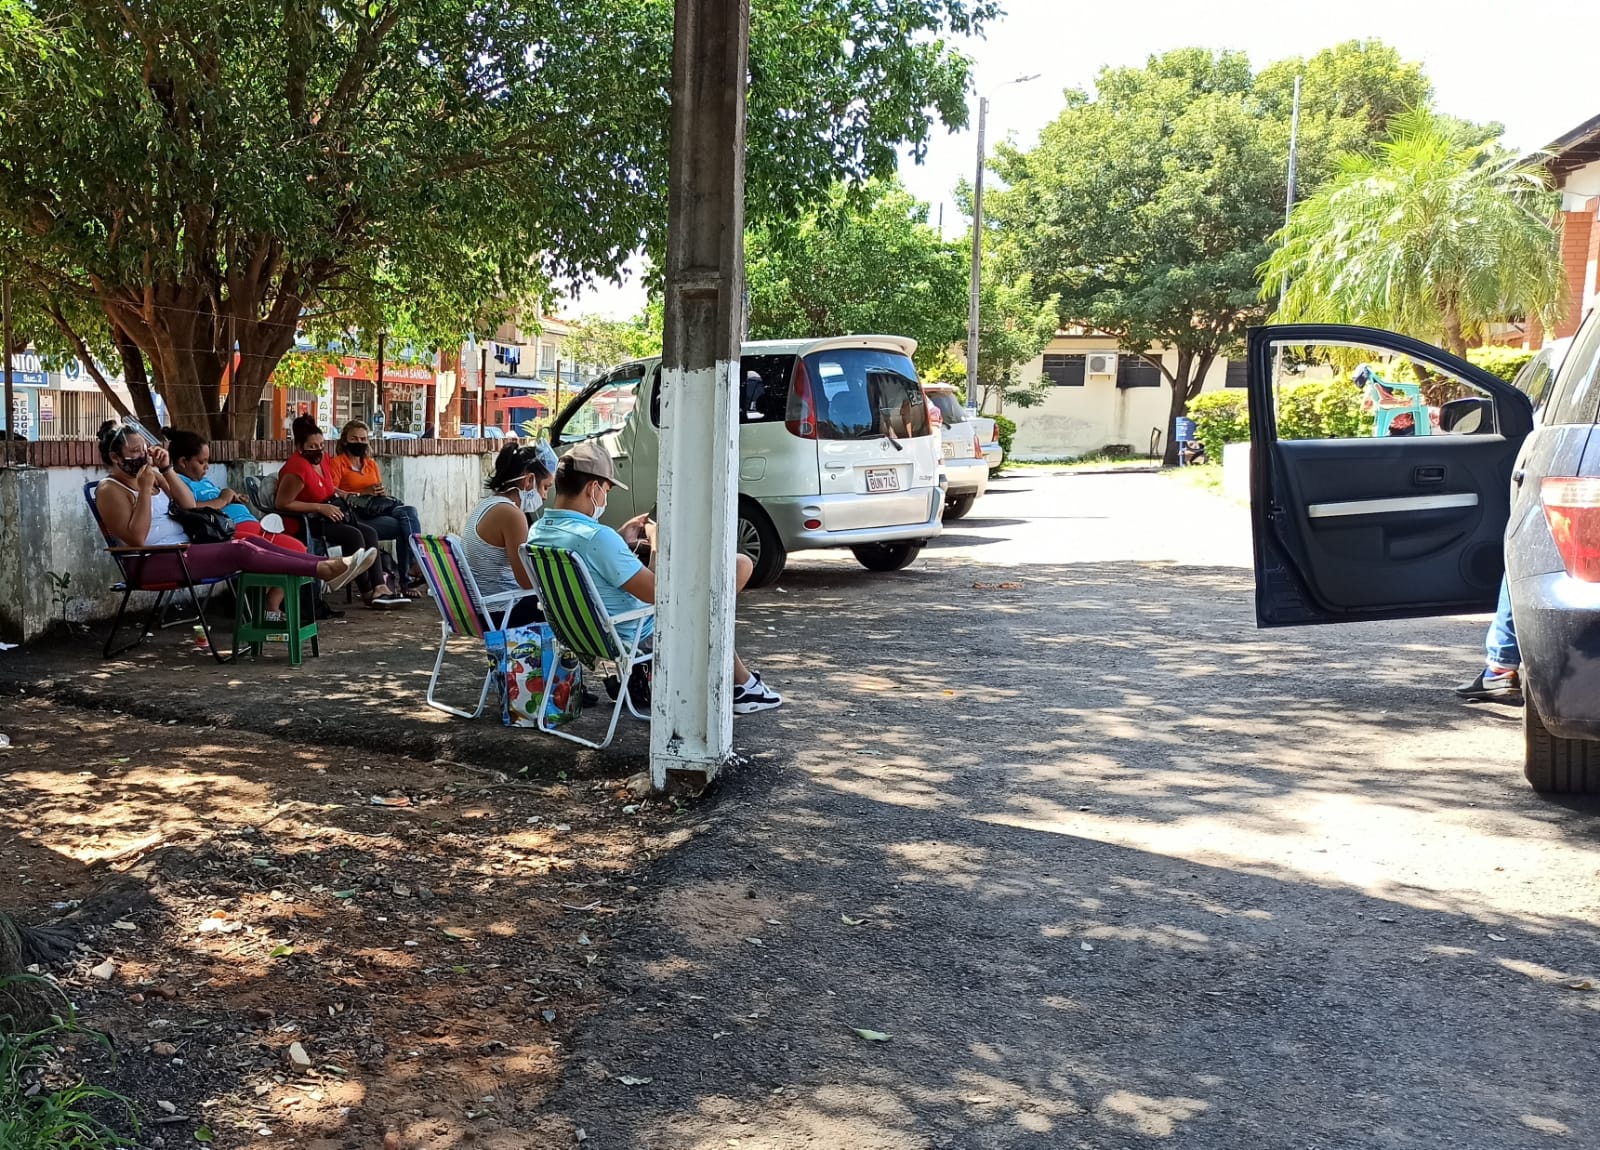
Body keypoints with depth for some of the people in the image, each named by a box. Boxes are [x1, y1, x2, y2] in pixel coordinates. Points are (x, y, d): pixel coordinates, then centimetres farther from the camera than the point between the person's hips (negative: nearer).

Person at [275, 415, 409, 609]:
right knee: (354, 536, -25)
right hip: (305, 522, -10)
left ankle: (379, 587, -15)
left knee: (370, 533, -5)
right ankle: (367, 593, -18)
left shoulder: (320, 460, 9)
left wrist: (337, 497, 7)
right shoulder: (297, 468, -20)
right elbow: (283, 504, -25)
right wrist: (321, 507, -24)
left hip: (324, 517, 10)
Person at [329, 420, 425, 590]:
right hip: (357, 514, -6)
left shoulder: (371, 464, 27)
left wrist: (382, 493, 3)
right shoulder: (337, 463, 6)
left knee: (409, 512, -28)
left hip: (377, 507, 6)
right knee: (405, 523, -28)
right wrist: (362, 493, -14)